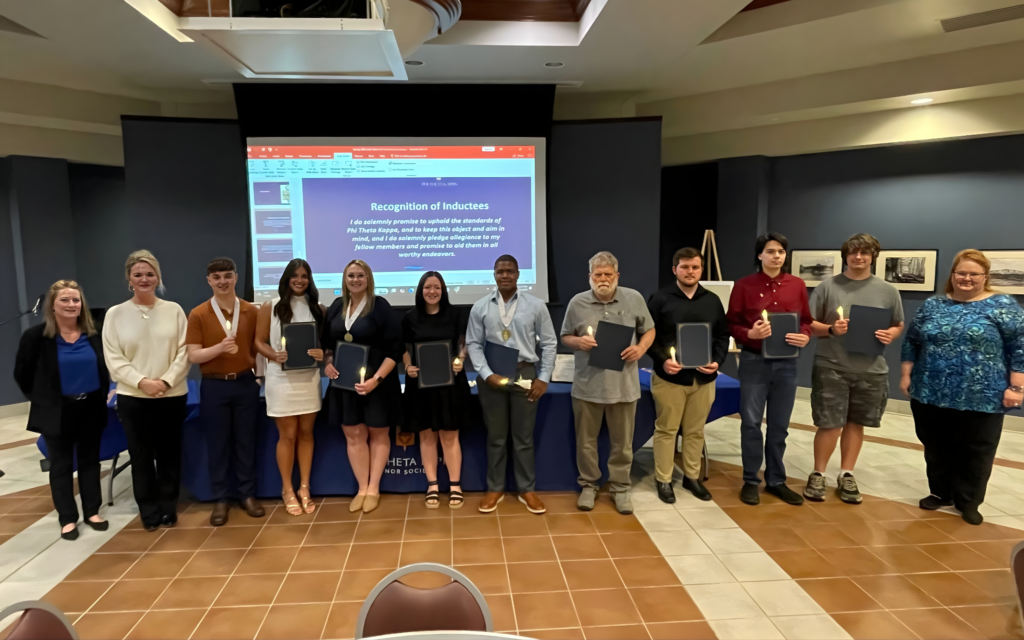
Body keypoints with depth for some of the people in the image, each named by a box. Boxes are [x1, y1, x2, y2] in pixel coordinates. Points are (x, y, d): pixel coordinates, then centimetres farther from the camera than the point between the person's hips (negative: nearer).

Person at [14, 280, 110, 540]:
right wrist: (41, 399, 3)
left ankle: (92, 512, 25)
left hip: (91, 408, 3)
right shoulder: (36, 336, -9)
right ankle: (67, 519, 19)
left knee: (90, 461, 13)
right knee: (61, 465, 8)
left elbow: (104, 367, 11)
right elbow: (22, 374, -1)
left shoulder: (93, 334, 0)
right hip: (57, 411, -3)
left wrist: (102, 394, 6)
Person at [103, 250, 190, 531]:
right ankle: (149, 512, 22)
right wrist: (142, 382, -15)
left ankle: (168, 508, 22)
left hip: (172, 396, 0)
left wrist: (166, 381, -14)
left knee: (169, 455, 8)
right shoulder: (115, 314, 1)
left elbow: (184, 351, -2)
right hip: (133, 398, 0)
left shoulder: (174, 310, 1)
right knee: (141, 456, 8)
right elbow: (113, 359, -3)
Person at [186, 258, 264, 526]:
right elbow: (193, 355, -7)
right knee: (217, 444, 8)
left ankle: (247, 494, 23)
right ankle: (221, 499, 20)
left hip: (245, 383, 1)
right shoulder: (198, 314, -4)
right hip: (214, 386, -1)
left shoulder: (252, 311, 1)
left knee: (246, 441, 10)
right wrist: (220, 348, -23)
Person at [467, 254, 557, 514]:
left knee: (523, 436, 8)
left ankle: (527, 490, 23)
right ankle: (495, 489, 25)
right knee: (495, 436, 11)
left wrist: (543, 377, -3)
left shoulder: (536, 305, 0)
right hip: (492, 376, 1)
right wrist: (487, 374, -12)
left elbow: (549, 343, 3)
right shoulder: (480, 307, 2)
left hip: (525, 374, 0)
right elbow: (473, 344, 1)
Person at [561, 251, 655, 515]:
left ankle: (620, 487, 26)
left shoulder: (634, 299, 1)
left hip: (624, 384, 0)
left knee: (622, 442, 10)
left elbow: (649, 330, 9)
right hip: (587, 385, 0)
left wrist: (641, 348, -10)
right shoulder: (577, 302, 1)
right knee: (586, 440, 11)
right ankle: (588, 485, 28)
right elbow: (565, 337, 8)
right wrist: (578, 342, -13)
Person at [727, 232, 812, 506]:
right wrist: (750, 333, -20)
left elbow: (806, 320, 11)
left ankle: (776, 480, 24)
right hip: (753, 361, -3)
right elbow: (731, 324, -1)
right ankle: (750, 481, 17)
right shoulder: (744, 285, -3)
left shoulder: (797, 285, 5)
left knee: (780, 425, 11)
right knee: (751, 423, 4)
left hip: (786, 363, 3)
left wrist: (805, 336, -10)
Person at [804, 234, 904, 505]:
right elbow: (809, 324, 0)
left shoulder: (888, 290, 6)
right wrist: (830, 329, -18)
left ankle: (846, 475, 27)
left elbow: (899, 325, 14)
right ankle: (818, 474, 17)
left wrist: (891, 334, -8)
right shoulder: (828, 287, -1)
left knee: (855, 424, 12)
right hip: (831, 367, -2)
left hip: (871, 370, 3)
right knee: (830, 425, -1)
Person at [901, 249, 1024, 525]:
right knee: (936, 450, 13)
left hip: (981, 398, -3)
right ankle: (941, 493, 29)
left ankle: (968, 502, 23)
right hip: (931, 394, 3)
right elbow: (911, 342, 11)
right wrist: (906, 374, 7)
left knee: (975, 453, 8)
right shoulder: (932, 305, 6)